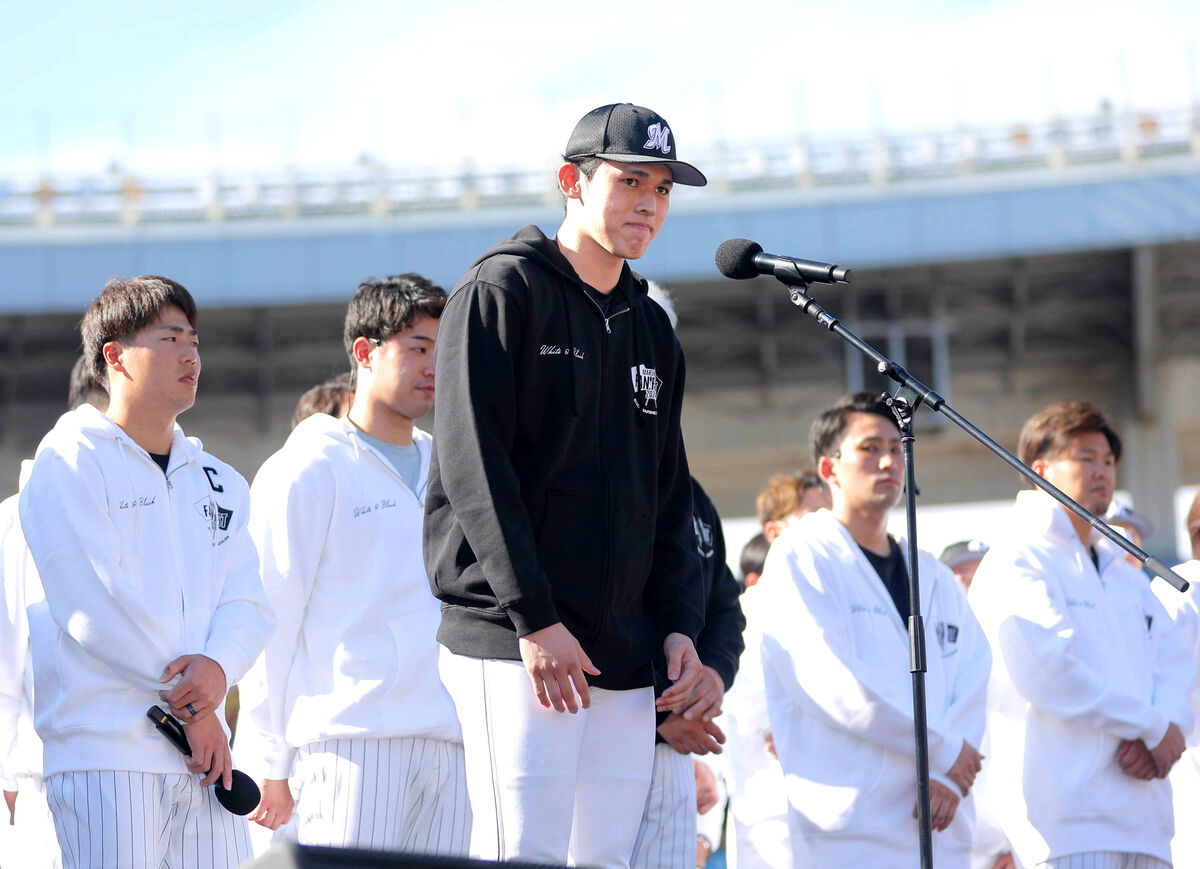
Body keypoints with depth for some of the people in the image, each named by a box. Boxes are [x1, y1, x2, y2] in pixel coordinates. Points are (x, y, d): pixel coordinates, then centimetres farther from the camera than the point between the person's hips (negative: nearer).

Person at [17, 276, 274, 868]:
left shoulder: (218, 481, 20)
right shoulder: (69, 464, -2)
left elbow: (247, 602, 10)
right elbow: (94, 605, -11)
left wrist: (218, 668, -13)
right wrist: (191, 705, -10)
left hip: (202, 751, 6)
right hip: (103, 752, -6)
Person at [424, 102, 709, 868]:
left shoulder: (652, 331, 20)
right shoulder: (504, 292, -2)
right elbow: (474, 467, -11)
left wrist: (679, 624, 7)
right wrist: (534, 617, -17)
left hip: (626, 659, 7)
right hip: (513, 641, -7)